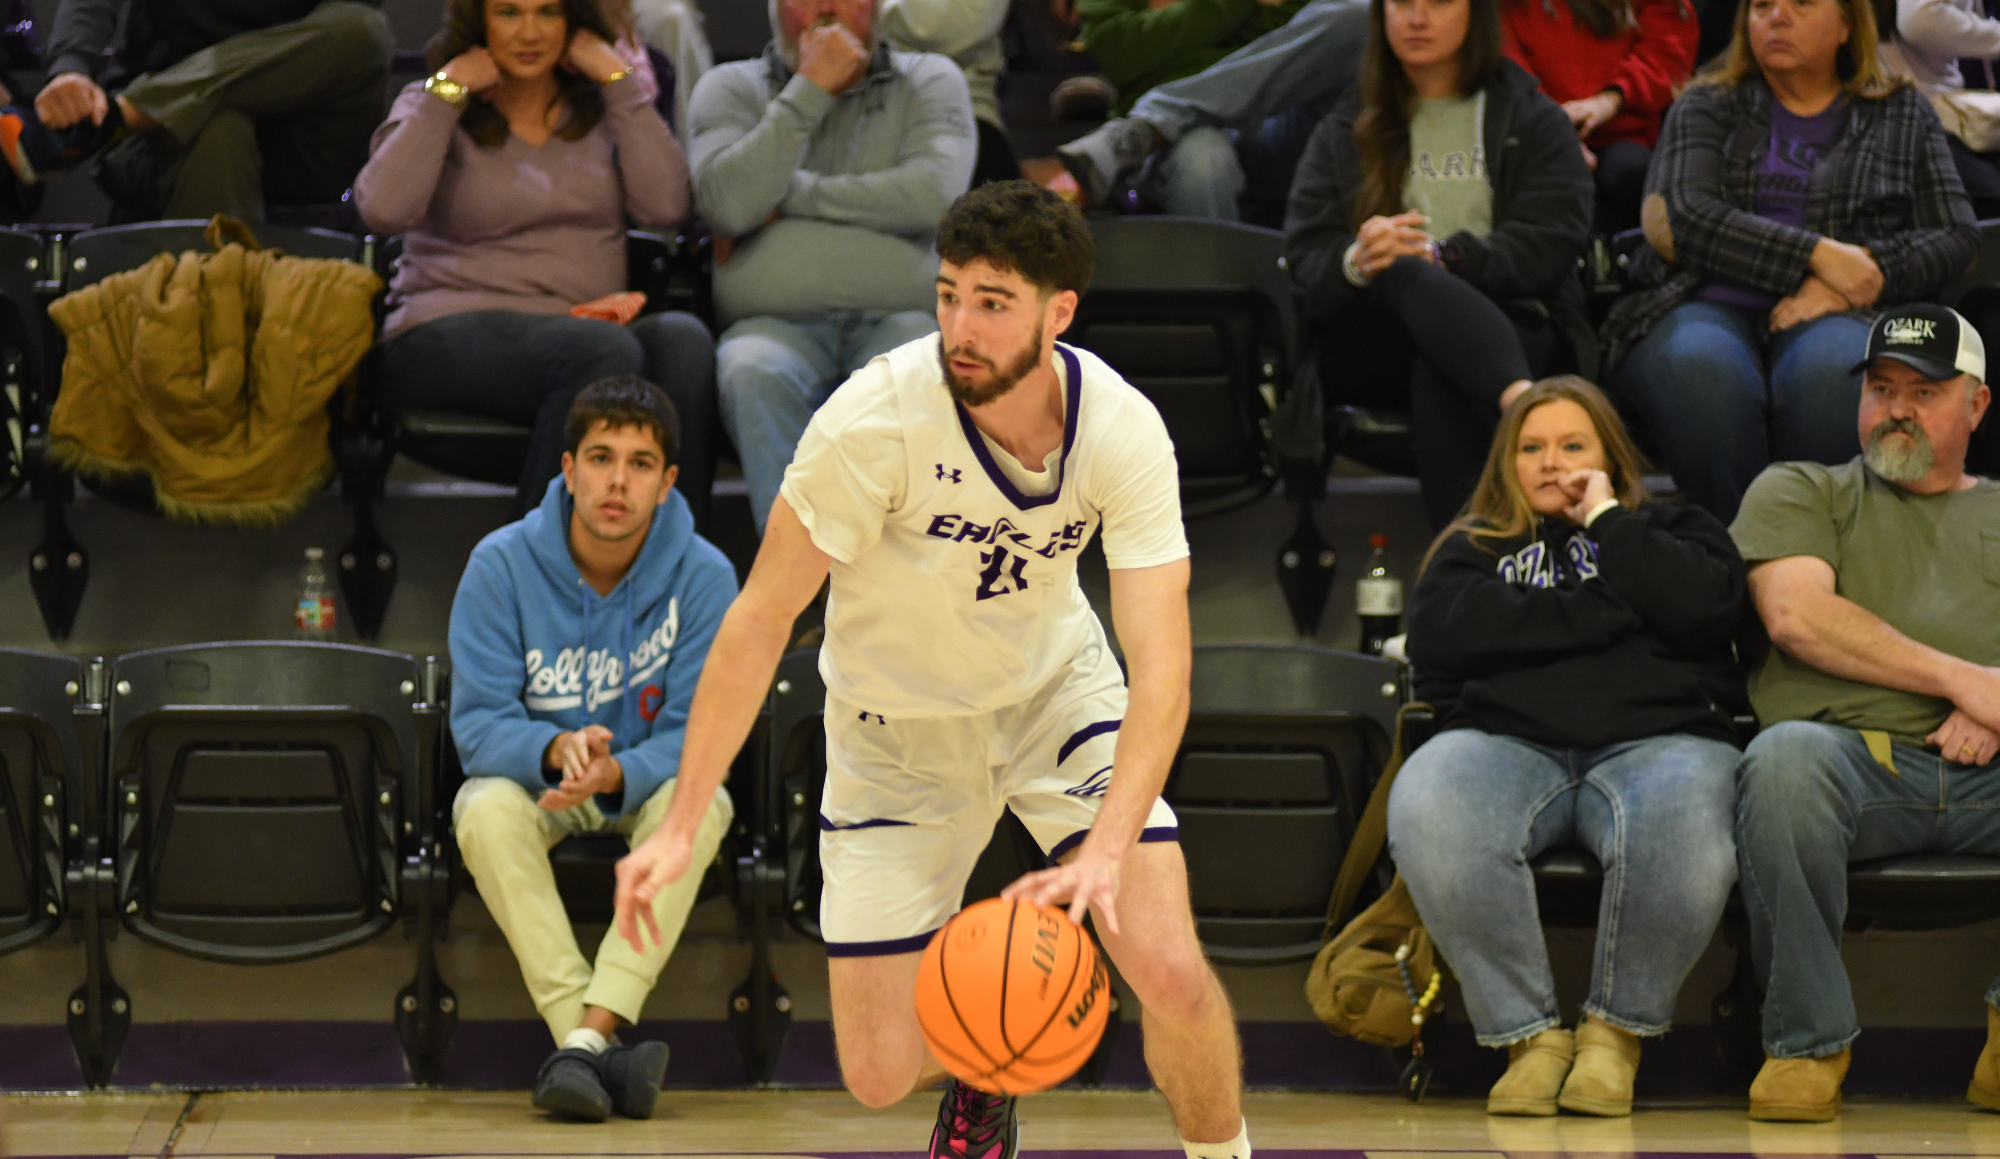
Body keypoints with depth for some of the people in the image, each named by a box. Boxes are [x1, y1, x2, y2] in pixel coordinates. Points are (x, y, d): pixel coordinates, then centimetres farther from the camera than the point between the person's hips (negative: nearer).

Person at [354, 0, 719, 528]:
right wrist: (449, 90, -4)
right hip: (450, 333, -3)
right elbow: (384, 209, -10)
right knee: (603, 350, -36)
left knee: (683, 340, -32)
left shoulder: (599, 108, 19)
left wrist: (618, 80, 4)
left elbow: (665, 206, 0)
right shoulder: (434, 108, 11)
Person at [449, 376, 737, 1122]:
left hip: (645, 787, 0)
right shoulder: (503, 565, -14)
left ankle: (587, 1038, -40)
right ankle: (594, 1051, -40)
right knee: (487, 807, -33)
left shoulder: (704, 577, -14)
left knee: (698, 803, -33)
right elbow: (478, 723, -16)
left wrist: (615, 774, -38)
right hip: (537, 783, 0)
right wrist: (556, 750, -39)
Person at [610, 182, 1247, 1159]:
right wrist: (680, 828, -24)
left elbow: (1160, 662, -27)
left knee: (1170, 970, -21)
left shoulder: (1124, 429, -23)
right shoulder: (877, 415, -29)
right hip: (895, 723, -1)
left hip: (1055, 684, 1)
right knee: (879, 1075, -5)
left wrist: (1106, 850, -43)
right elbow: (761, 618, -21)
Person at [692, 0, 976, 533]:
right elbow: (727, 204, -2)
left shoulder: (929, 81, 18)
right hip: (777, 324, 0)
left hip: (898, 315, 0)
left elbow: (934, 194, -3)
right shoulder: (732, 88, 19)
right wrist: (808, 91, -2)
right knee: (753, 375, -36)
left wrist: (787, 197, 1)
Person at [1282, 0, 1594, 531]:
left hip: (1507, 328, 0)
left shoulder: (1533, 119, 17)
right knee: (1408, 274, -36)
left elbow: (1549, 248, 0)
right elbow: (1306, 260, 7)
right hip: (1368, 346, 0)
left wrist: (1441, 256, -16)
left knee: (1439, 373, -38)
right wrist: (1356, 263, -18)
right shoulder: (1344, 131, 22)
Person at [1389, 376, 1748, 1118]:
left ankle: (1617, 1031, -16)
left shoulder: (1670, 530, 28)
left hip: (1657, 739, -1)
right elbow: (1439, 634, 4)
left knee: (1684, 831, -40)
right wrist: (1605, 614, 5)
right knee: (1424, 812, -37)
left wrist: (1606, 520, 11)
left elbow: (1709, 609, 4)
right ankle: (1528, 1032, -23)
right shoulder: (1473, 547, 29)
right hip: (1508, 741, 1)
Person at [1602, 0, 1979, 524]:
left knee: (1832, 370, -38)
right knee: (1698, 368, -38)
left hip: (1833, 318, 0)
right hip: (1710, 306, 0)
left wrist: (1853, 277, -8)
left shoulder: (1903, 113, 21)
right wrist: (1818, 254, -11)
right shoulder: (1707, 107, 19)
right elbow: (1685, 218, 1)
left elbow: (1956, 237, 11)